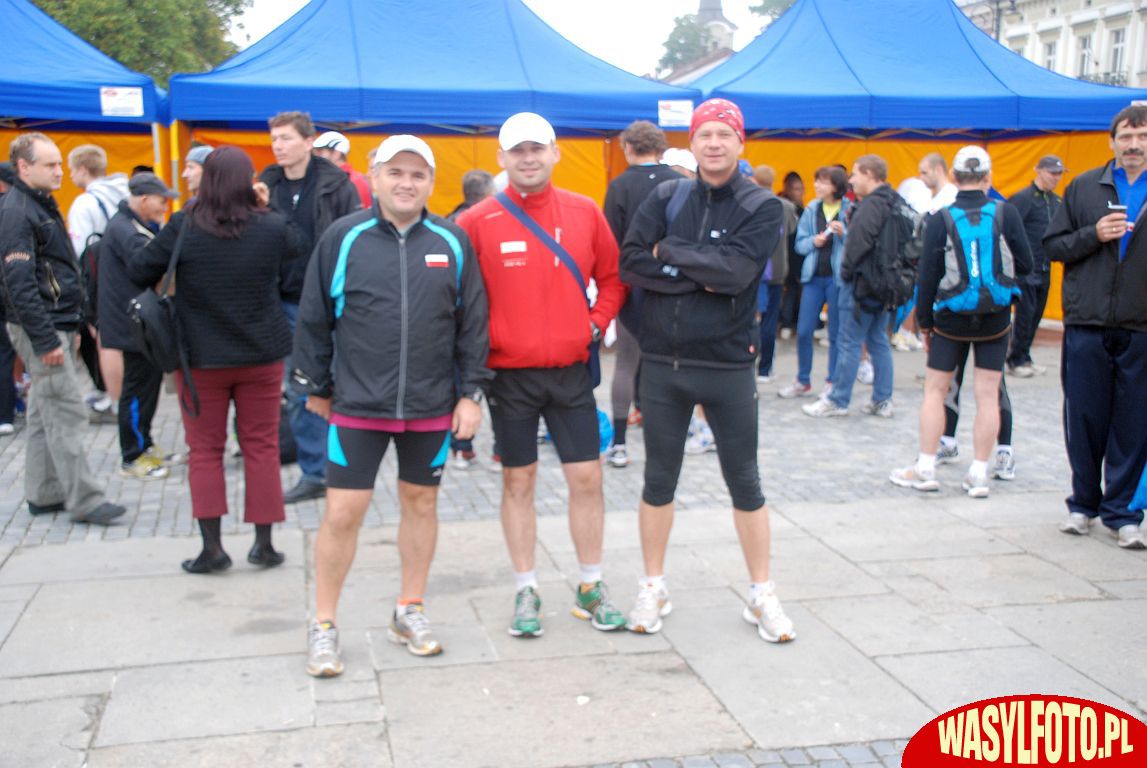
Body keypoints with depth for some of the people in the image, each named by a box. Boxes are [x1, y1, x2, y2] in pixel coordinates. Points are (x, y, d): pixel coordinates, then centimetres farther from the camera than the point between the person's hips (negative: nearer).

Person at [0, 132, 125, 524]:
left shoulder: (43, 204, 16)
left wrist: (71, 327, 20)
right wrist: (45, 340, -22)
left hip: (57, 324, 10)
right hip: (42, 328, -10)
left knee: (44, 412, 13)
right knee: (65, 412, -7)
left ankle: (43, 495, 20)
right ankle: (83, 500, -3)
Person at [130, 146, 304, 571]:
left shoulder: (184, 227, -12)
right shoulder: (273, 227, -10)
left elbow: (139, 272, -6)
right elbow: (300, 251, 9)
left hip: (201, 357, -1)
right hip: (262, 356, 1)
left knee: (204, 449, 10)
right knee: (261, 446, 10)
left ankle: (212, 547, 7)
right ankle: (264, 543, 15)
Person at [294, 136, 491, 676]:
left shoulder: (453, 243, 2)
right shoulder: (343, 239, -3)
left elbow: (472, 323, 5)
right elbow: (314, 319, 3)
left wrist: (472, 392, 2)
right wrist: (316, 387, 6)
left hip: (432, 408, 2)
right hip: (357, 407, -2)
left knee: (421, 503, 13)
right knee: (343, 512, -1)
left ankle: (410, 611, 31)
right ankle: (323, 625, 16)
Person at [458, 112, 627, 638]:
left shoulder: (585, 212, 2)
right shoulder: (479, 222, -6)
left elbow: (612, 276, 12)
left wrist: (597, 321, 1)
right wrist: (480, 341, -6)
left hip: (571, 369, 2)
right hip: (510, 373, -2)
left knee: (587, 477, 5)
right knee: (518, 481, 8)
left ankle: (590, 588, 21)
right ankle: (525, 592, 21)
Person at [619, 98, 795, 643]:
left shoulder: (762, 208, -3)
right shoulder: (665, 198, 4)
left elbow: (737, 271, -19)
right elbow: (631, 264, -9)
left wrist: (670, 252, -11)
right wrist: (701, 275, -16)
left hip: (727, 367, -2)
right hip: (662, 363, 2)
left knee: (745, 484, 9)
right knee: (658, 481, 11)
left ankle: (761, 594, 22)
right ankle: (653, 588, 26)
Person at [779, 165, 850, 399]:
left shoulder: (850, 211, -5)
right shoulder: (811, 209, 5)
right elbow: (800, 243, 6)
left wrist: (843, 234, -22)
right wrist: (813, 241, -13)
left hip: (838, 278, -3)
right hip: (813, 277, 3)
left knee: (836, 333, 6)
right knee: (803, 331, 5)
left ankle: (832, 382, 18)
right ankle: (803, 382, 19)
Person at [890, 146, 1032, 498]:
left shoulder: (940, 220, -8)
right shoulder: (1006, 214, -7)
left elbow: (927, 276, -6)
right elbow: (1025, 265, -1)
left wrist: (924, 321, 4)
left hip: (951, 319, -1)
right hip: (996, 320, 1)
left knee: (935, 390, 10)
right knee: (987, 394, 5)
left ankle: (925, 469, 11)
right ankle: (979, 475, 8)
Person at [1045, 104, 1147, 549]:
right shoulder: (1084, 188, 7)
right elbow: (1052, 246, 5)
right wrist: (1094, 235, -10)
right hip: (1086, 327, 0)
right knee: (1084, 420, 7)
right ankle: (1084, 504, 22)